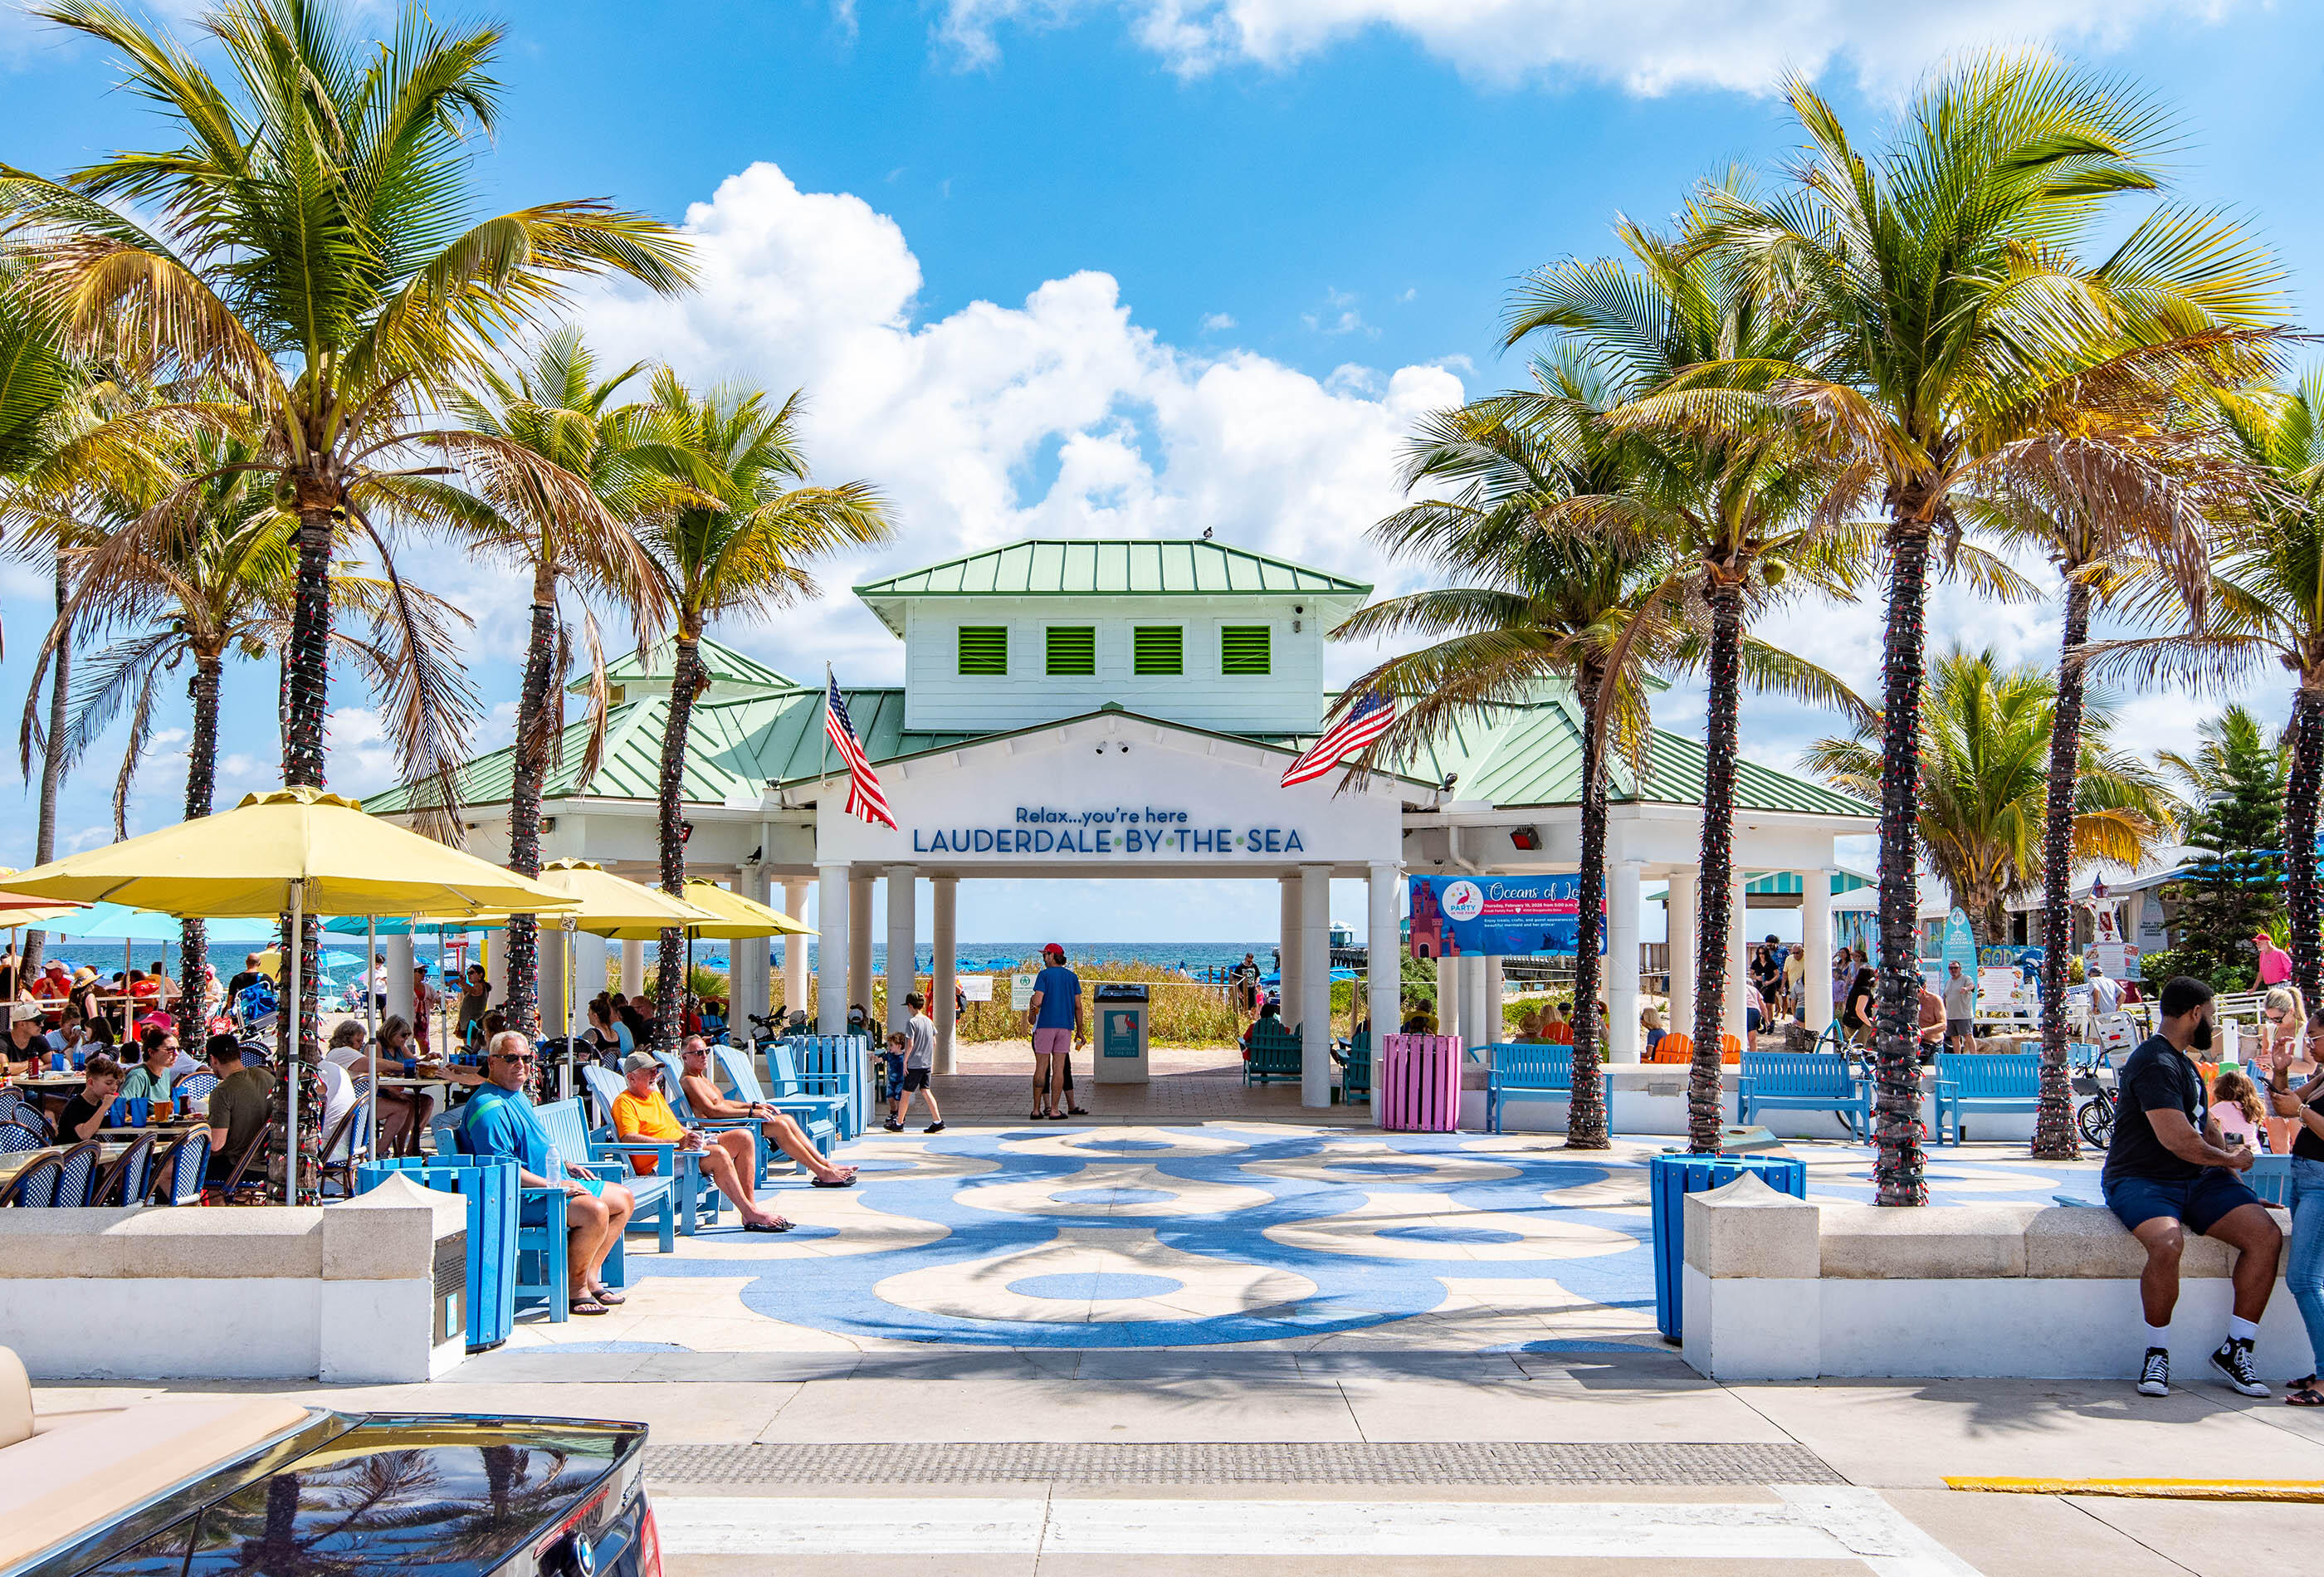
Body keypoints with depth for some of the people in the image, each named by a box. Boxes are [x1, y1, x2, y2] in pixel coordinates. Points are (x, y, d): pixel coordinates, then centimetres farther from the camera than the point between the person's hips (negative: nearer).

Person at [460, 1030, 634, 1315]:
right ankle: (574, 1288, -13)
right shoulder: (489, 1107, -16)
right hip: (520, 1199, -11)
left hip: (556, 1183, 11)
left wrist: (566, 1166, 17)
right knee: (594, 1210, -31)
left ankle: (589, 1276, 6)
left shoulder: (518, 1096, 19)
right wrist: (552, 1184, -23)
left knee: (624, 1198, 10)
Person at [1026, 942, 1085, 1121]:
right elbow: (1078, 1006, 8)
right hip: (1065, 1026, 3)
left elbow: (1038, 1001, -12)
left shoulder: (1044, 975, -2)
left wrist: (1032, 1013, 9)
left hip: (1045, 1026, -3)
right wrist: (1079, 1031, 14)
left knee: (1041, 1068, 1)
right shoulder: (1072, 977, 10)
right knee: (1059, 1068, 2)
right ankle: (1054, 1110, -1)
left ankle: (1036, 1110, 3)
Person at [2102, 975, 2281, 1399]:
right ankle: (2157, 1353, -15)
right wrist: (2231, 1159, -3)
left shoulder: (2184, 1061, 19)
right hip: (2142, 1181, -9)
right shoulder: (2155, 1064, -14)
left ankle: (2236, 1349, -3)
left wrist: (2238, 1187, 13)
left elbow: (2207, 1130, 25)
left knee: (2267, 1234, -13)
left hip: (2197, 1180, 9)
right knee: (2168, 1243, -36)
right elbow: (2178, 1141, -22)